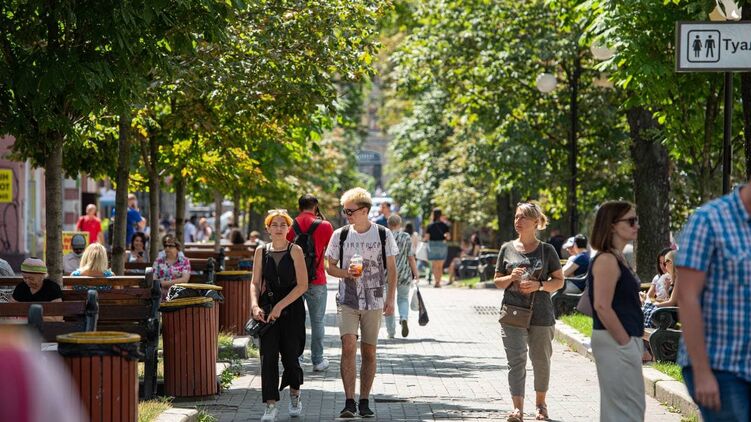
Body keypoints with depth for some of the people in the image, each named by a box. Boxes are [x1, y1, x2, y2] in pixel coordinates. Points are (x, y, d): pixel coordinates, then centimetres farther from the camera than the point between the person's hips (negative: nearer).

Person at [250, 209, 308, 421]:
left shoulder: (295, 251, -4)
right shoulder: (261, 252, 6)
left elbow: (302, 285, -8)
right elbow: (255, 283, 9)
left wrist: (280, 306, -14)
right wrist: (255, 305, -10)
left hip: (292, 308, -2)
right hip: (268, 308, 2)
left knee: (290, 355, 2)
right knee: (268, 355, -8)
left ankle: (295, 396, 30)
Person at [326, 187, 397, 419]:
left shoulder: (383, 234, -1)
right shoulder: (340, 235, 2)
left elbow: (391, 269, 5)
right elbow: (330, 267, 10)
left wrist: (390, 299, -1)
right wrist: (346, 273, -12)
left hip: (374, 302, 0)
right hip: (347, 302, 0)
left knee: (369, 351, 4)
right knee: (349, 347, -15)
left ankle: (364, 402, 13)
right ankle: (349, 402, -15)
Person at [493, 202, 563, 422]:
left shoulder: (546, 250, 1)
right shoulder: (507, 249, 6)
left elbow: (559, 281, 3)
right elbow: (497, 281, 11)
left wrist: (539, 285, -15)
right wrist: (511, 278, -11)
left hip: (541, 315, 0)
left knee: (541, 360, 11)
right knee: (516, 360, -10)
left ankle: (540, 403, 29)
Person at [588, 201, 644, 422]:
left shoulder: (618, 258, 15)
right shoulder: (606, 260, -15)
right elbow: (602, 306, -22)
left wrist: (636, 342, 17)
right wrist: (625, 342, -18)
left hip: (625, 340, 10)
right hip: (615, 342, -10)